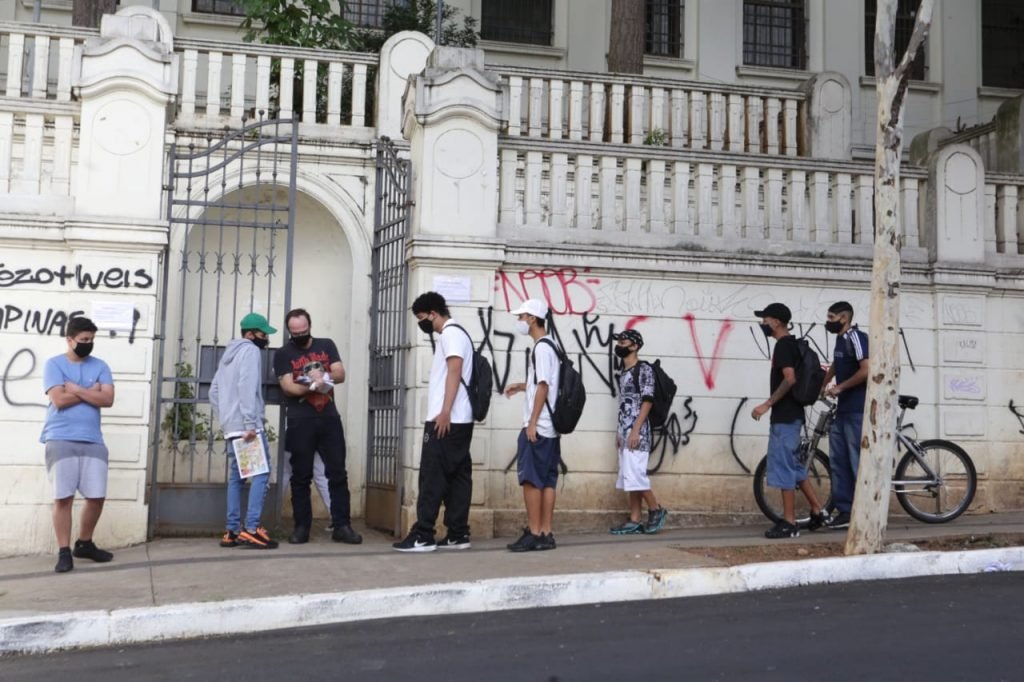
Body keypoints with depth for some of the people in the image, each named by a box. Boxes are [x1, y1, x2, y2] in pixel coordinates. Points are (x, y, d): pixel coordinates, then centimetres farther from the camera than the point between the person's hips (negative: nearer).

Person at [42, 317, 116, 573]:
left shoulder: (100, 366, 11)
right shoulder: (54, 364, 2)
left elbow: (107, 399, -3)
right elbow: (59, 399, -12)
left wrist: (76, 389, -8)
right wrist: (90, 392, -3)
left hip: (93, 441, 3)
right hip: (61, 440, -3)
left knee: (97, 496, 2)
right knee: (63, 497, -4)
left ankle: (84, 544, 21)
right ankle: (63, 552, 4)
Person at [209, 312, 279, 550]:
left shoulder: (229, 353, 23)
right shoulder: (250, 350, -5)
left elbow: (214, 391, 23)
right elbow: (247, 387, -18)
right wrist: (250, 424, -21)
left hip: (231, 426, 9)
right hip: (246, 425, -9)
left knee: (236, 477, 9)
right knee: (260, 474, -10)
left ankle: (232, 531, 7)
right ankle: (251, 529, -16)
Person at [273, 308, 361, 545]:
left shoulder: (326, 346, 10)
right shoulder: (283, 354, 2)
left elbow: (340, 374, 1)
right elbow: (288, 387, -9)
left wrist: (323, 376, -19)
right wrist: (313, 385, -25)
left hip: (329, 419, 2)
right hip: (301, 422, -2)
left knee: (338, 473, -1)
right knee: (301, 477, 2)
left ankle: (341, 526, 1)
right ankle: (301, 527, 9)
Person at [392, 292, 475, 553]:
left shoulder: (451, 333, -8)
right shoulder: (456, 334, 22)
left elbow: (455, 371, -19)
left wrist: (444, 411, -24)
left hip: (448, 419, -10)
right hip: (460, 420, 10)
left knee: (432, 476, -9)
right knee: (457, 476, 7)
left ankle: (423, 536, -9)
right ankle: (458, 535, 7)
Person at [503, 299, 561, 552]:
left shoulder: (541, 347, -12)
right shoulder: (549, 345, 17)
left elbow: (543, 386, -17)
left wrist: (532, 423, -17)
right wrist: (521, 386, 26)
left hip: (538, 426, -9)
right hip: (549, 427, 9)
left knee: (530, 478, -6)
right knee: (546, 480, 7)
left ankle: (534, 533, -5)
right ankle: (545, 534, 8)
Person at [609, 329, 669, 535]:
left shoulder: (644, 369, -8)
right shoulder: (624, 372, 17)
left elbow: (647, 401, -15)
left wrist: (635, 430, -20)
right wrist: (619, 431, 15)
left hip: (637, 432, -9)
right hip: (625, 432, 9)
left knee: (635, 476, -12)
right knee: (628, 478, 6)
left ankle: (656, 510, 4)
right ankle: (634, 521, 8)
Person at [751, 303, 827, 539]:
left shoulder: (783, 345, -14)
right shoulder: (793, 344, 16)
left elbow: (790, 379, -25)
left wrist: (767, 404, -22)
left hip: (785, 415, -10)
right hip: (791, 414, 10)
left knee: (783, 467, -6)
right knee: (793, 466, 16)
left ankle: (789, 523, -1)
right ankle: (817, 512, 21)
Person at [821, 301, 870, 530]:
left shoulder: (855, 337, -12)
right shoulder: (840, 339, 15)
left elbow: (867, 370, -23)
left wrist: (840, 387, -15)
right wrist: (822, 386, 22)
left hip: (857, 410, -10)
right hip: (842, 410, 10)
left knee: (858, 462, -6)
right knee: (838, 461, 9)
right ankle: (844, 510, 14)